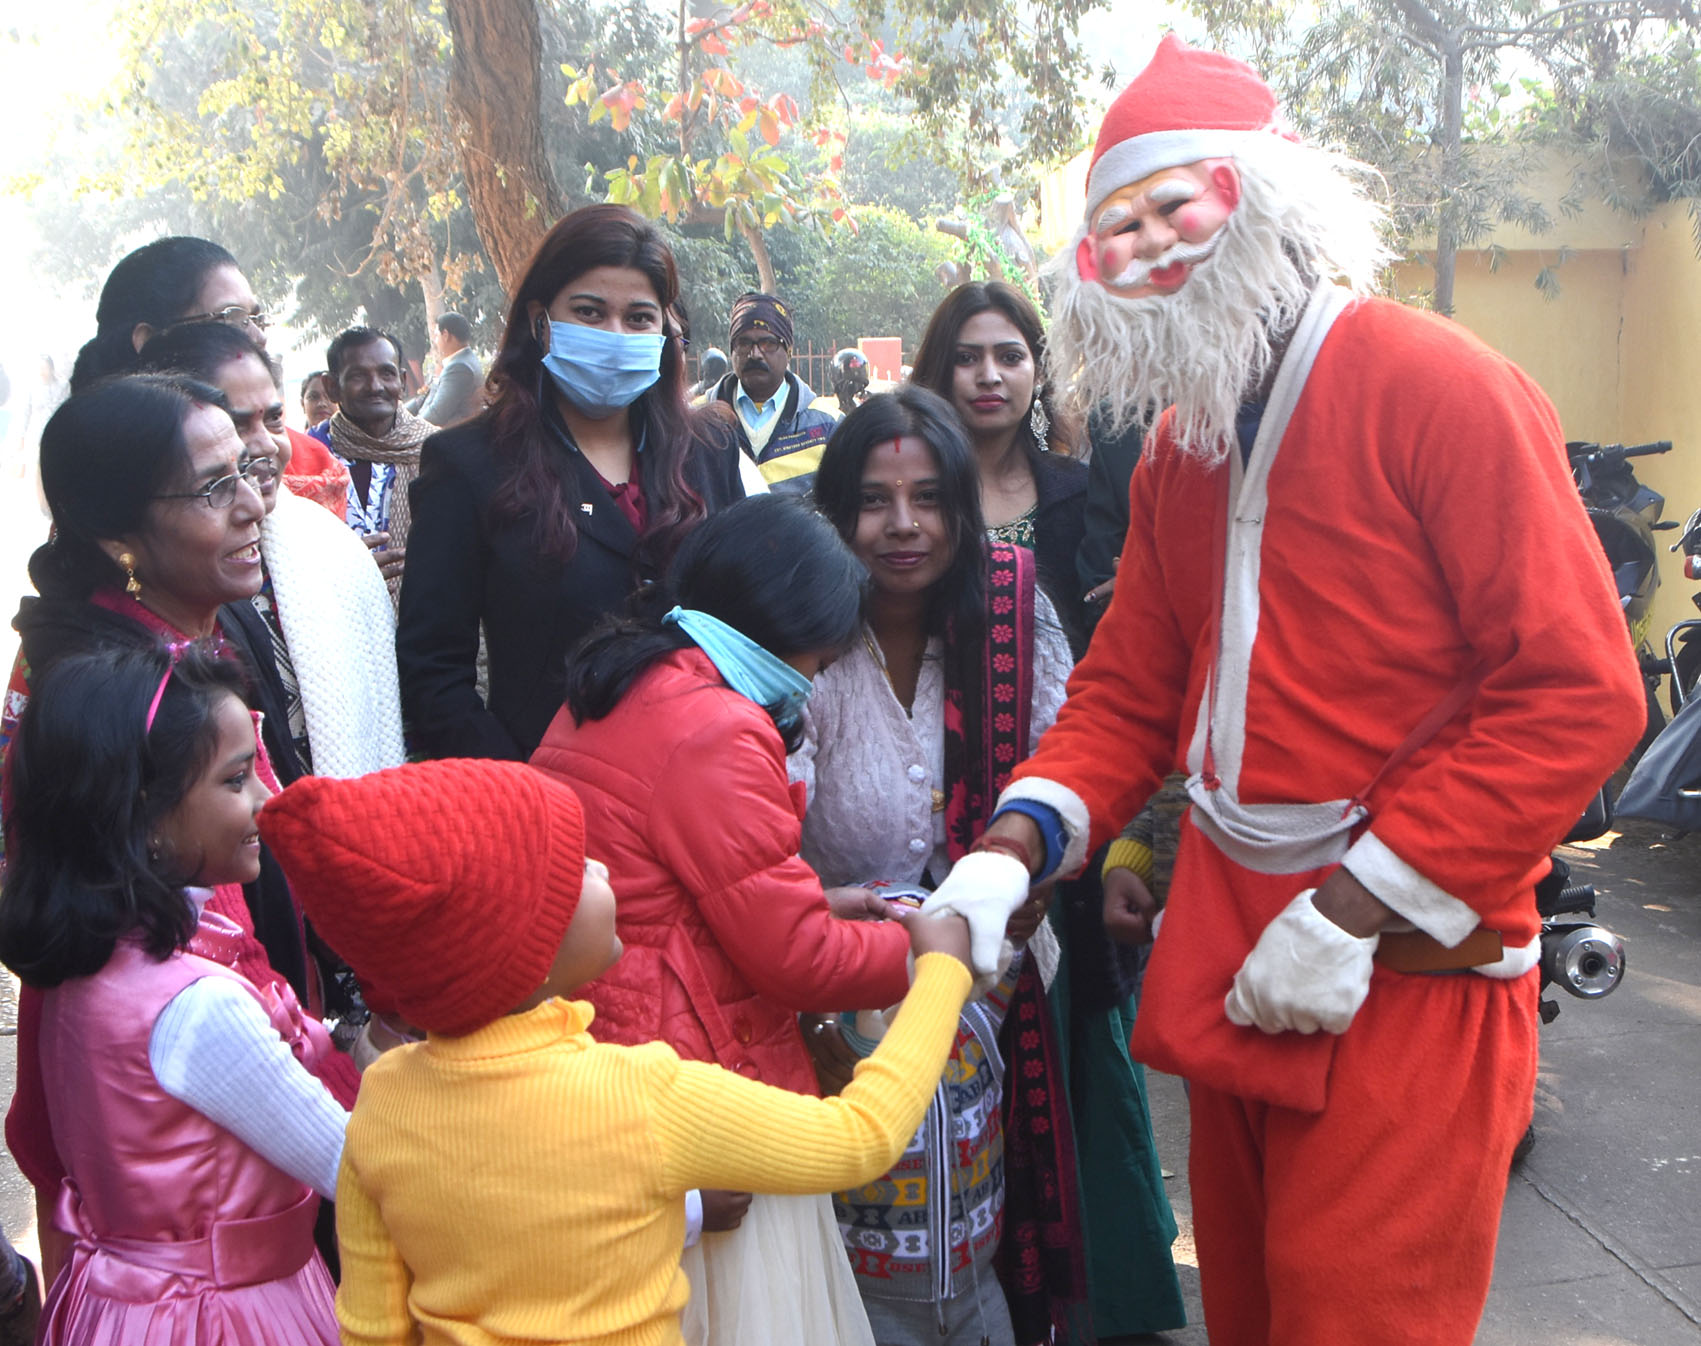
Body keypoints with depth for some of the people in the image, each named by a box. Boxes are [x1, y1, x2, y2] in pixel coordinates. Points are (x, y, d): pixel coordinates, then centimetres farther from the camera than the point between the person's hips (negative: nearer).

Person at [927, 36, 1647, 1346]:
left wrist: (1356, 914, -19)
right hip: (1230, 961, 7)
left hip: (1406, 976, -7)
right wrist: (1013, 847, -6)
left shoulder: (1440, 389, -12)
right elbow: (1129, 690, 11)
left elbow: (1578, 695, -17)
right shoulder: (1176, 444, 11)